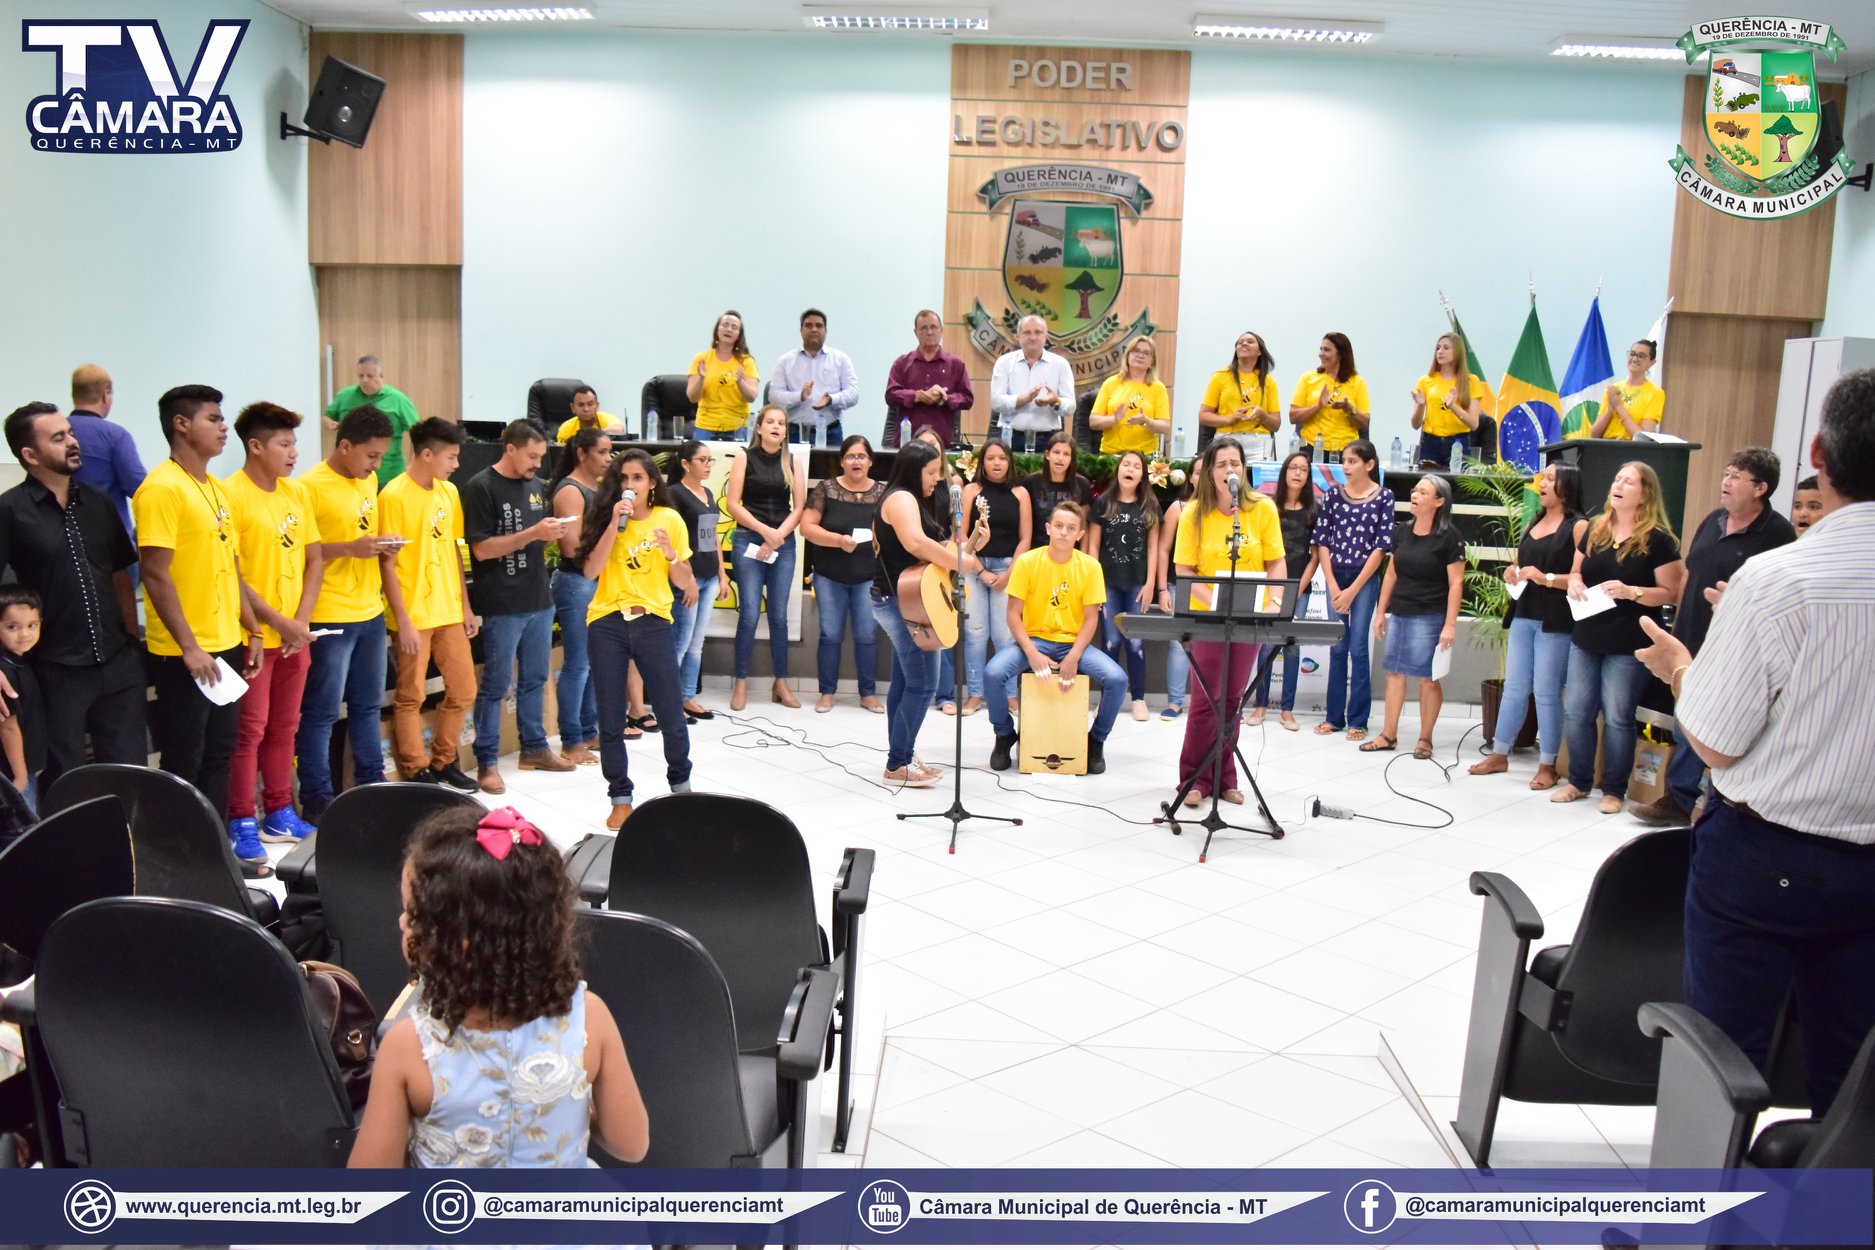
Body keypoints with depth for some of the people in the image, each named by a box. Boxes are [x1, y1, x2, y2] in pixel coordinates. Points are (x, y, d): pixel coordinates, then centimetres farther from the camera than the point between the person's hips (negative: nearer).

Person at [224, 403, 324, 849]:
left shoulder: (297, 492, 9)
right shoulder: (231, 494, -12)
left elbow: (315, 559, 11)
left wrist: (302, 620, -1)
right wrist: (277, 622, -14)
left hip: (295, 633, 6)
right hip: (254, 635, -6)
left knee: (284, 726, 13)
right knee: (250, 728, -1)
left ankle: (279, 812, 23)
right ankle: (241, 822, 8)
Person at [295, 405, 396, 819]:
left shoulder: (369, 482, 11)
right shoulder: (310, 486, -14)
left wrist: (382, 545, 3)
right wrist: (350, 549, -22)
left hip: (370, 612, 8)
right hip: (330, 618, -8)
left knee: (368, 704, 17)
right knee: (322, 712, 0)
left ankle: (371, 782, 28)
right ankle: (316, 799, 8)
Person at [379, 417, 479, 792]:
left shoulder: (449, 491, 8)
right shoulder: (394, 496, -13)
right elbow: (387, 563, -13)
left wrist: (466, 606, 12)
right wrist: (403, 620, -16)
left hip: (449, 612, 7)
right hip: (414, 615, -7)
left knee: (463, 691, 11)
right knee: (411, 697, 4)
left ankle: (442, 763, 26)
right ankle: (417, 774, 15)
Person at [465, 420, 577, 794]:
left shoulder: (536, 486, 12)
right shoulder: (481, 487, -10)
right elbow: (481, 549, -14)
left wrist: (554, 533, -1)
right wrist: (533, 533, -21)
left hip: (540, 600, 7)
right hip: (502, 605, -7)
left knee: (535, 679, 15)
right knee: (495, 685, 0)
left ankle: (534, 748, 28)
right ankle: (487, 762, 8)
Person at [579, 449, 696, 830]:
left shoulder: (669, 519, 3)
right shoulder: (606, 517, 5)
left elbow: (684, 584, 5)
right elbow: (591, 570, -10)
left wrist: (670, 553, -14)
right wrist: (614, 523, -14)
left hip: (653, 622, -1)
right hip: (607, 623, 1)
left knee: (671, 716, 1)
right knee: (611, 720, 3)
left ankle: (680, 784, 27)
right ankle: (620, 798, 18)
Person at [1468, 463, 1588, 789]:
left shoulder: (1578, 526, -7)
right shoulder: (1533, 524, 16)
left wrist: (1546, 578, -22)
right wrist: (1512, 573, 6)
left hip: (1555, 623, -7)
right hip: (1524, 616, 7)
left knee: (1546, 692, -2)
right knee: (1513, 687, 11)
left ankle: (1547, 765, 8)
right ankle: (1499, 755, 19)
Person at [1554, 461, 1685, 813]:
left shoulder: (1657, 540, -7)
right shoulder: (1594, 531, 9)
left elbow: (1669, 593, -8)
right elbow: (1576, 572, 20)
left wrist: (1631, 592, -22)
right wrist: (1574, 583, -3)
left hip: (1628, 645, -5)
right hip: (1585, 638, 5)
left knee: (1617, 718, 1)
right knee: (1575, 712, 7)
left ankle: (1614, 790, 14)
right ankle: (1578, 781, 22)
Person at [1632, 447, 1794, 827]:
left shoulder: (1776, 533, -12)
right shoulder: (1713, 521, 10)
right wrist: (1677, 628, 15)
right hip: (1692, 645, 7)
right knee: (1686, 728, 16)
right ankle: (1679, 799, 27)